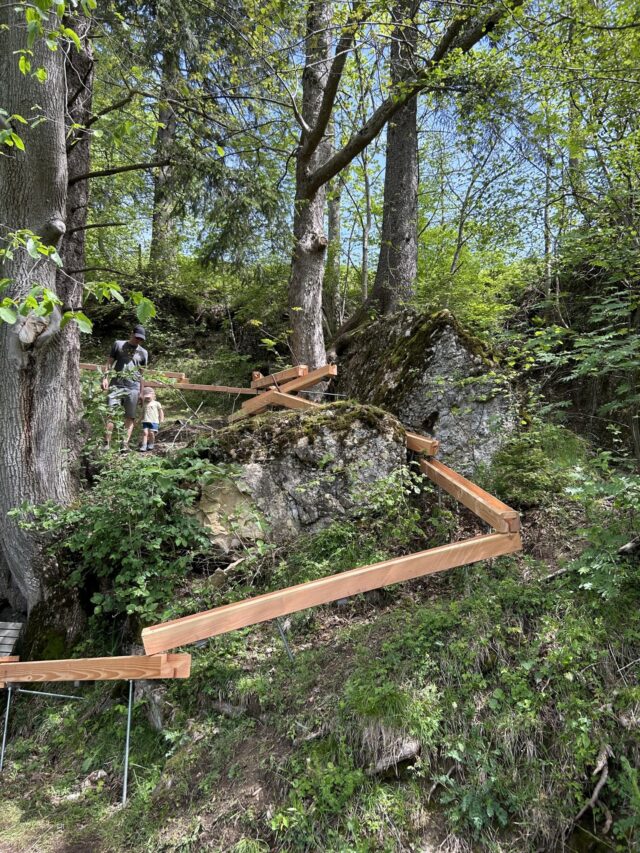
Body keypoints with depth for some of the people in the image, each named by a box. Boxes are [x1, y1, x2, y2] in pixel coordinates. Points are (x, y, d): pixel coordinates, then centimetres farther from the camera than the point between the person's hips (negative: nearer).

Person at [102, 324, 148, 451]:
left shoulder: (143, 352, 15)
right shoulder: (118, 344, 14)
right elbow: (109, 362, 12)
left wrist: (142, 391, 10)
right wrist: (105, 377, -2)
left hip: (133, 387, 1)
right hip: (116, 384, -1)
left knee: (130, 416, -3)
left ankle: (125, 444, -5)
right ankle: (107, 443, -8)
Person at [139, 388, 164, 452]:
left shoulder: (156, 403, 6)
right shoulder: (144, 404, 17)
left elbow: (160, 411, 8)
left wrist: (161, 419, 0)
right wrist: (142, 419, 20)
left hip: (154, 421, -3)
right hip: (145, 421, 3)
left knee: (151, 433, -7)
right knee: (145, 432, -8)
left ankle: (151, 444, 13)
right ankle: (144, 445, -9)